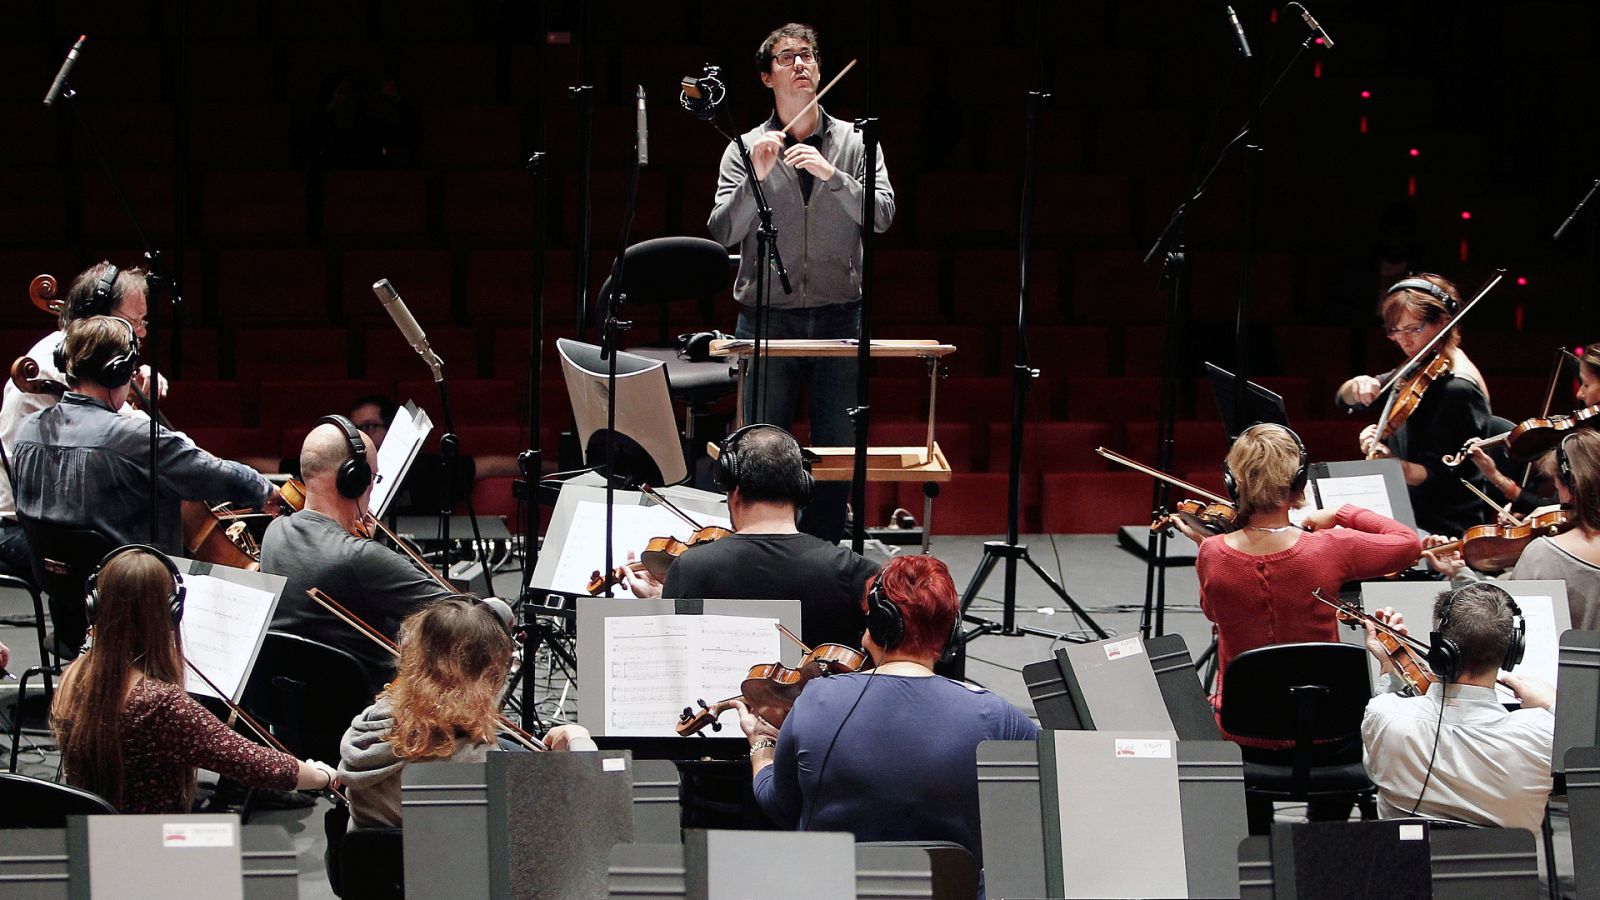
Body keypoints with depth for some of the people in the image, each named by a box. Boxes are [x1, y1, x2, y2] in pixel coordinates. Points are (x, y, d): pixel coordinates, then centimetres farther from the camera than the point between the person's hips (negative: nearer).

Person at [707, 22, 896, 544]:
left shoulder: (855, 142, 6)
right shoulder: (746, 149, 4)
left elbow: (882, 216, -5)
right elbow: (723, 233, -5)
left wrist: (831, 175, -18)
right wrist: (755, 177, -18)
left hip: (839, 316, 1)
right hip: (767, 316, -1)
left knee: (837, 443, 2)